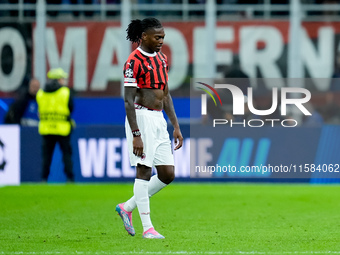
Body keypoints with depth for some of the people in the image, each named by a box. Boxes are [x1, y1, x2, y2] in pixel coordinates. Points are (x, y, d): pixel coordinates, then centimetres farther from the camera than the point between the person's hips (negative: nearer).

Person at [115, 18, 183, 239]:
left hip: (159, 119, 8)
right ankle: (147, 227, -2)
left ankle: (127, 207, 18)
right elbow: (129, 100, -15)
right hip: (141, 118, -8)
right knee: (144, 170, -6)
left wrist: (176, 126, 15)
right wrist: (136, 135, -20)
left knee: (168, 174, 4)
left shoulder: (162, 58, 13)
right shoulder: (135, 61, -12)